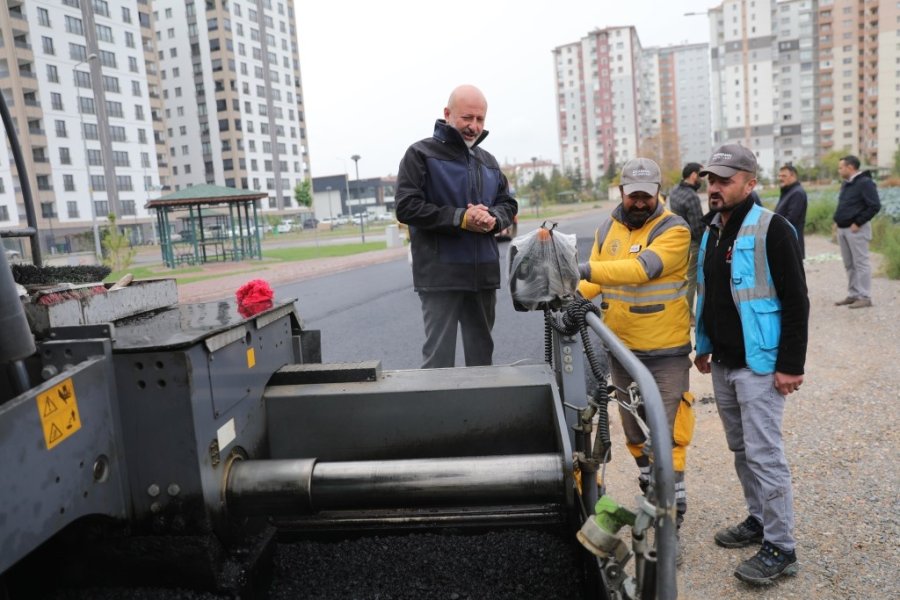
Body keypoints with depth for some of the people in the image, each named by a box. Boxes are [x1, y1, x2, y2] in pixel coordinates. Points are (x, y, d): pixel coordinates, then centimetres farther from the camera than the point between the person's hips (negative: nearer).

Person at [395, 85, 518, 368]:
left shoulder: (488, 161, 17)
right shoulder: (421, 154, -2)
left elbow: (508, 204, 18)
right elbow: (407, 207, -11)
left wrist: (493, 218, -7)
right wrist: (460, 218, -17)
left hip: (483, 273, 6)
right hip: (440, 274, -6)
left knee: (481, 352, 15)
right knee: (439, 354, -4)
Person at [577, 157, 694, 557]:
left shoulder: (674, 230, -12)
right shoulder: (607, 229, 6)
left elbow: (642, 268, -29)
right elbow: (593, 280, 3)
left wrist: (586, 268, -39)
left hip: (666, 352, -5)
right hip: (622, 349, 6)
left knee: (666, 434, -3)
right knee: (634, 431, 18)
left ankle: (671, 518, 9)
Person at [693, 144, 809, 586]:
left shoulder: (771, 229, -13)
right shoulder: (711, 231, 11)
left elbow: (796, 301, -14)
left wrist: (791, 365, -16)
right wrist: (705, 346, 21)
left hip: (759, 364, -8)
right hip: (722, 363, 8)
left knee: (763, 454, -4)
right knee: (741, 450, 16)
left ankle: (780, 548, 8)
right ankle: (759, 521, 32)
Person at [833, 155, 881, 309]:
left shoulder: (865, 183, -12)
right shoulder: (845, 184, 15)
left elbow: (875, 206, -17)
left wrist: (858, 223, -17)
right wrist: (838, 220, 10)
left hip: (856, 229, -9)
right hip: (842, 229, 9)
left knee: (861, 263, -5)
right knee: (849, 264, 12)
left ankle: (865, 297, -2)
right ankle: (853, 294, 20)